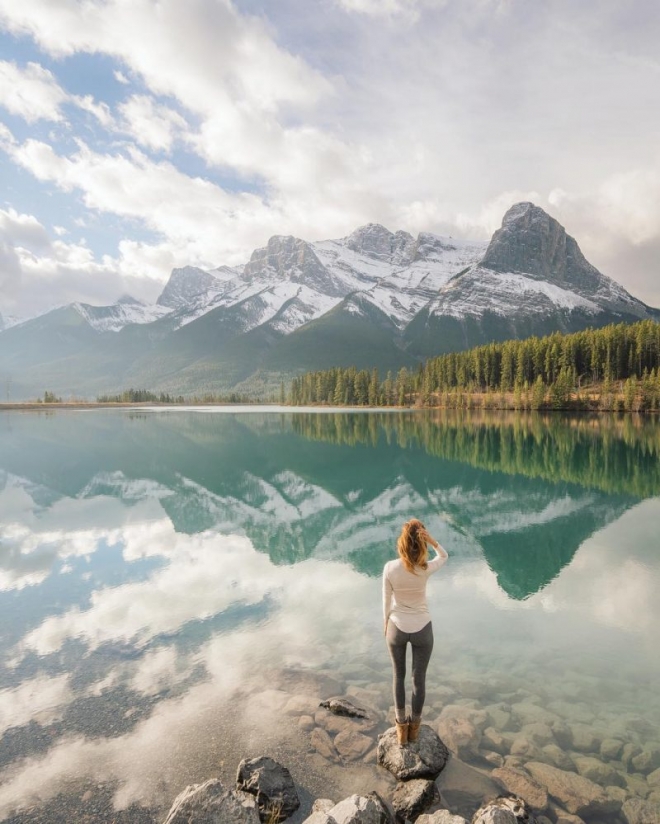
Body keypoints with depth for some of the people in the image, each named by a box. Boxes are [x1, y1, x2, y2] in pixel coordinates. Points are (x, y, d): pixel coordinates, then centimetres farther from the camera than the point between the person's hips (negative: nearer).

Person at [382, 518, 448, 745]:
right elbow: (444, 557, 2)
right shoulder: (426, 569, -21)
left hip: (397, 628, 0)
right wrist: (432, 541, -18)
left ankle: (402, 727, 34)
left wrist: (386, 625, 9)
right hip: (422, 629, 0)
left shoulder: (390, 568, -21)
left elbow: (386, 601, -9)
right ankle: (414, 727, 37)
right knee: (419, 678, 19)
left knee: (398, 676, 22)